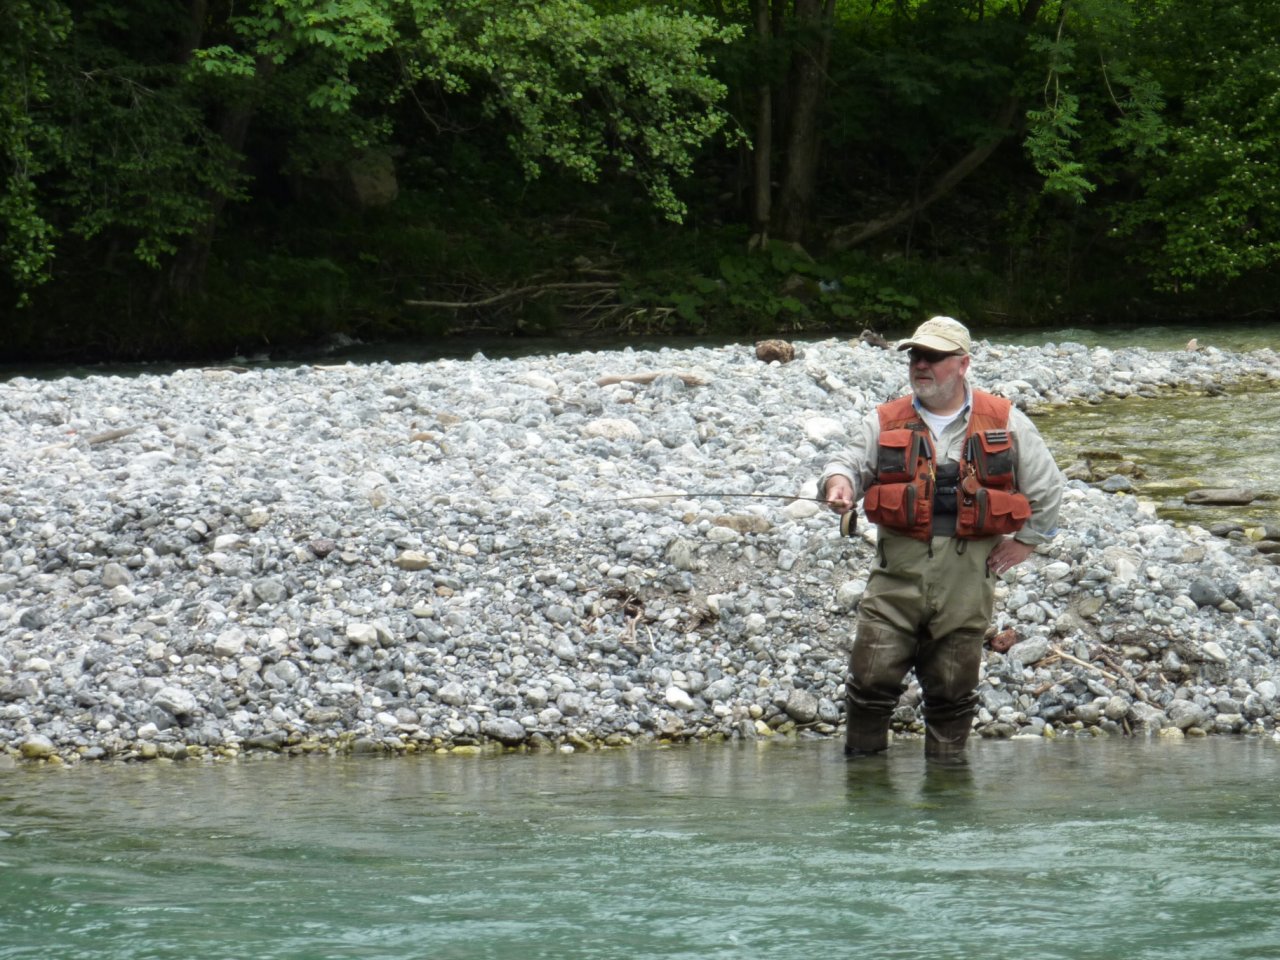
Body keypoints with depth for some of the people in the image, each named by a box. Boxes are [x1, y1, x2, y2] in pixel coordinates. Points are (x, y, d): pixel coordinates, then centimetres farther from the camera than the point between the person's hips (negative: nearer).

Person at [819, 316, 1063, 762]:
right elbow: (849, 463, 1)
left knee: (953, 687, 4)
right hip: (898, 573, 0)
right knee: (872, 676, -8)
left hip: (967, 577, 0)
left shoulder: (1005, 422, 8)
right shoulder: (885, 422, 11)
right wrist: (839, 483, -22)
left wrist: (1025, 541, 7)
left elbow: (1047, 486, 14)